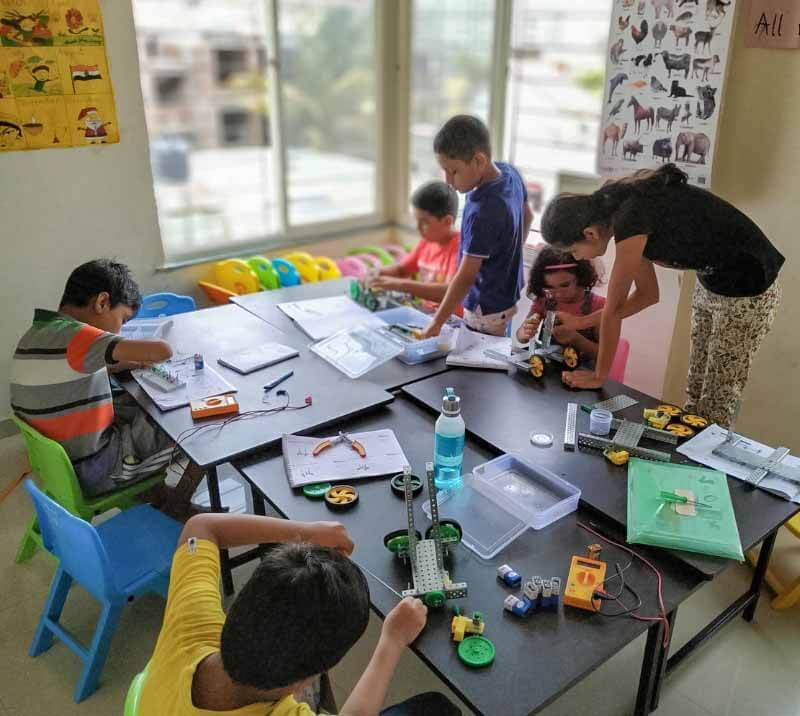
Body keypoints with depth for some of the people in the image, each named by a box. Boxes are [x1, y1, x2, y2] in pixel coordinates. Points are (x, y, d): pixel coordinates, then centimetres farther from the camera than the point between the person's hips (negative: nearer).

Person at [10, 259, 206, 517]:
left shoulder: (37, 333, 1)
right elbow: (162, 350, -35)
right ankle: (177, 505, 22)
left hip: (59, 459, 9)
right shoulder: (73, 335, -27)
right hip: (91, 471, -9)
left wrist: (126, 363, 2)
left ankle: (151, 490, 27)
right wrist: (144, 353, -12)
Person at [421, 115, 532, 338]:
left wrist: (436, 324, -22)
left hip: (487, 312, -9)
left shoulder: (483, 213, -31)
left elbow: (466, 277, -27)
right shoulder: (509, 172, -5)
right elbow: (527, 215, 14)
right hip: (508, 296, 9)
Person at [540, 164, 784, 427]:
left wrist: (599, 376, -10)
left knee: (716, 406, 2)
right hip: (710, 283, 9)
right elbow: (648, 294, 7)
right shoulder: (620, 207, -2)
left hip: (748, 293, -8)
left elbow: (613, 310, -20)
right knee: (694, 395, 13)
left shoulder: (630, 220, -28)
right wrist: (583, 322, 6)